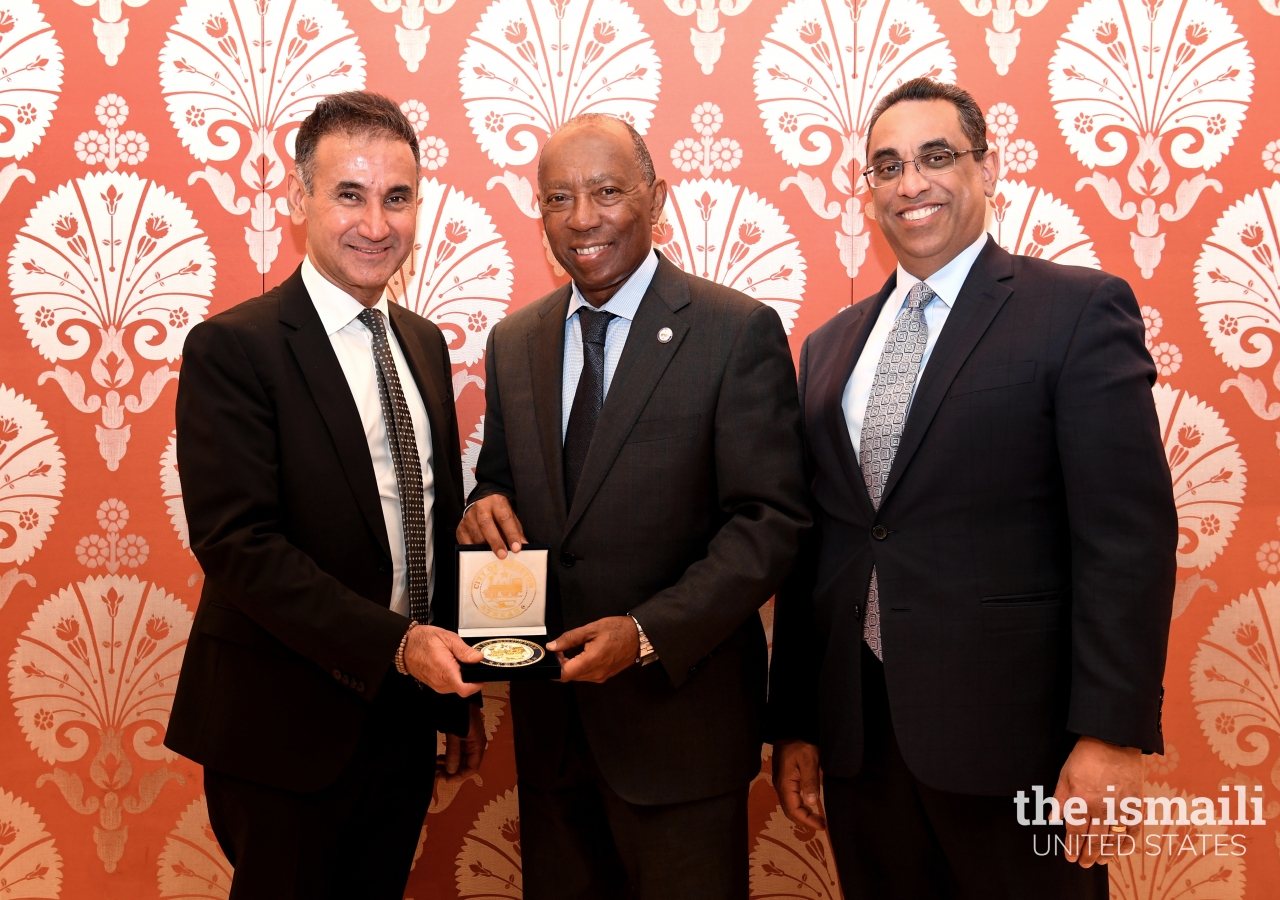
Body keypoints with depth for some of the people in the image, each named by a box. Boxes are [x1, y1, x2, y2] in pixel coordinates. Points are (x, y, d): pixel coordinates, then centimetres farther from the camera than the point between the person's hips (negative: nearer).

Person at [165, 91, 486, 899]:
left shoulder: (425, 344, 9)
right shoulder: (232, 349, -13)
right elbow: (237, 543, -20)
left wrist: (459, 695, 12)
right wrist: (395, 643, -26)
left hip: (405, 720, 6)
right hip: (285, 732, -6)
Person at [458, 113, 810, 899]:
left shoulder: (739, 332, -9)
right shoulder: (513, 342, 8)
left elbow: (770, 523, -13)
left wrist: (649, 632, -22)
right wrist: (484, 506, -8)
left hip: (679, 714, -4)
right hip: (549, 716, 5)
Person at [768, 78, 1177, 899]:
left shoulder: (1080, 310, -4)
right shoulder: (830, 345, 12)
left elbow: (1128, 536, -11)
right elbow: (812, 545, 11)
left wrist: (1111, 736, -16)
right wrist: (795, 725, 10)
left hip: (1011, 735, -4)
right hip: (855, 732, 5)